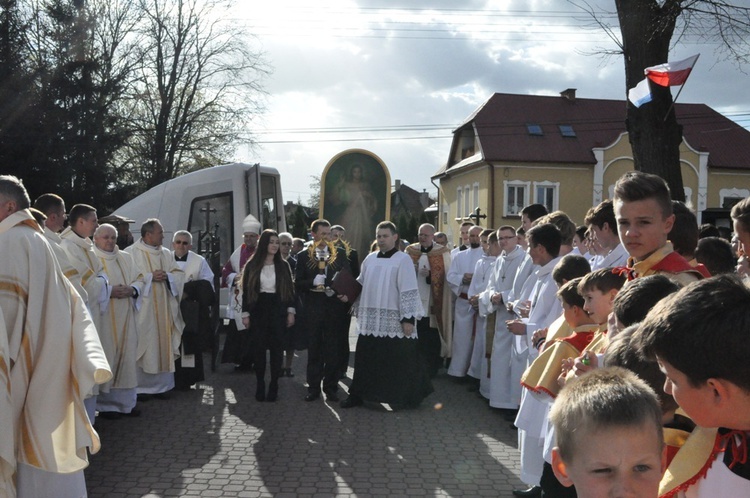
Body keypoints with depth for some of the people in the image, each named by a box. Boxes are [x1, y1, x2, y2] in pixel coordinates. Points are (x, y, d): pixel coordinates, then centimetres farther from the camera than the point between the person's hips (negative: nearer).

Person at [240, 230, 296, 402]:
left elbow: (290, 289, 6)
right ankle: (260, 385, 13)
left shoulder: (283, 265, 5)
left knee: (276, 347, 2)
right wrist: (245, 314, -2)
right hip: (258, 310, 0)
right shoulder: (252, 265, 2)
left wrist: (291, 311, -1)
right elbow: (246, 290, 2)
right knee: (259, 348, 3)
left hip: (277, 310, 1)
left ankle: (274, 385, 10)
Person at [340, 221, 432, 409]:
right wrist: (357, 308, 9)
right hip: (370, 320, 5)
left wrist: (408, 318, -16)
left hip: (394, 321, -5)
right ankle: (358, 394, 21)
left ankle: (405, 397, 16)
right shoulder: (370, 259, 11)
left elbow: (409, 291, -11)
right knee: (366, 359, 10)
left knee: (398, 361, 2)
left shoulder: (403, 259, -5)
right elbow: (360, 285, 18)